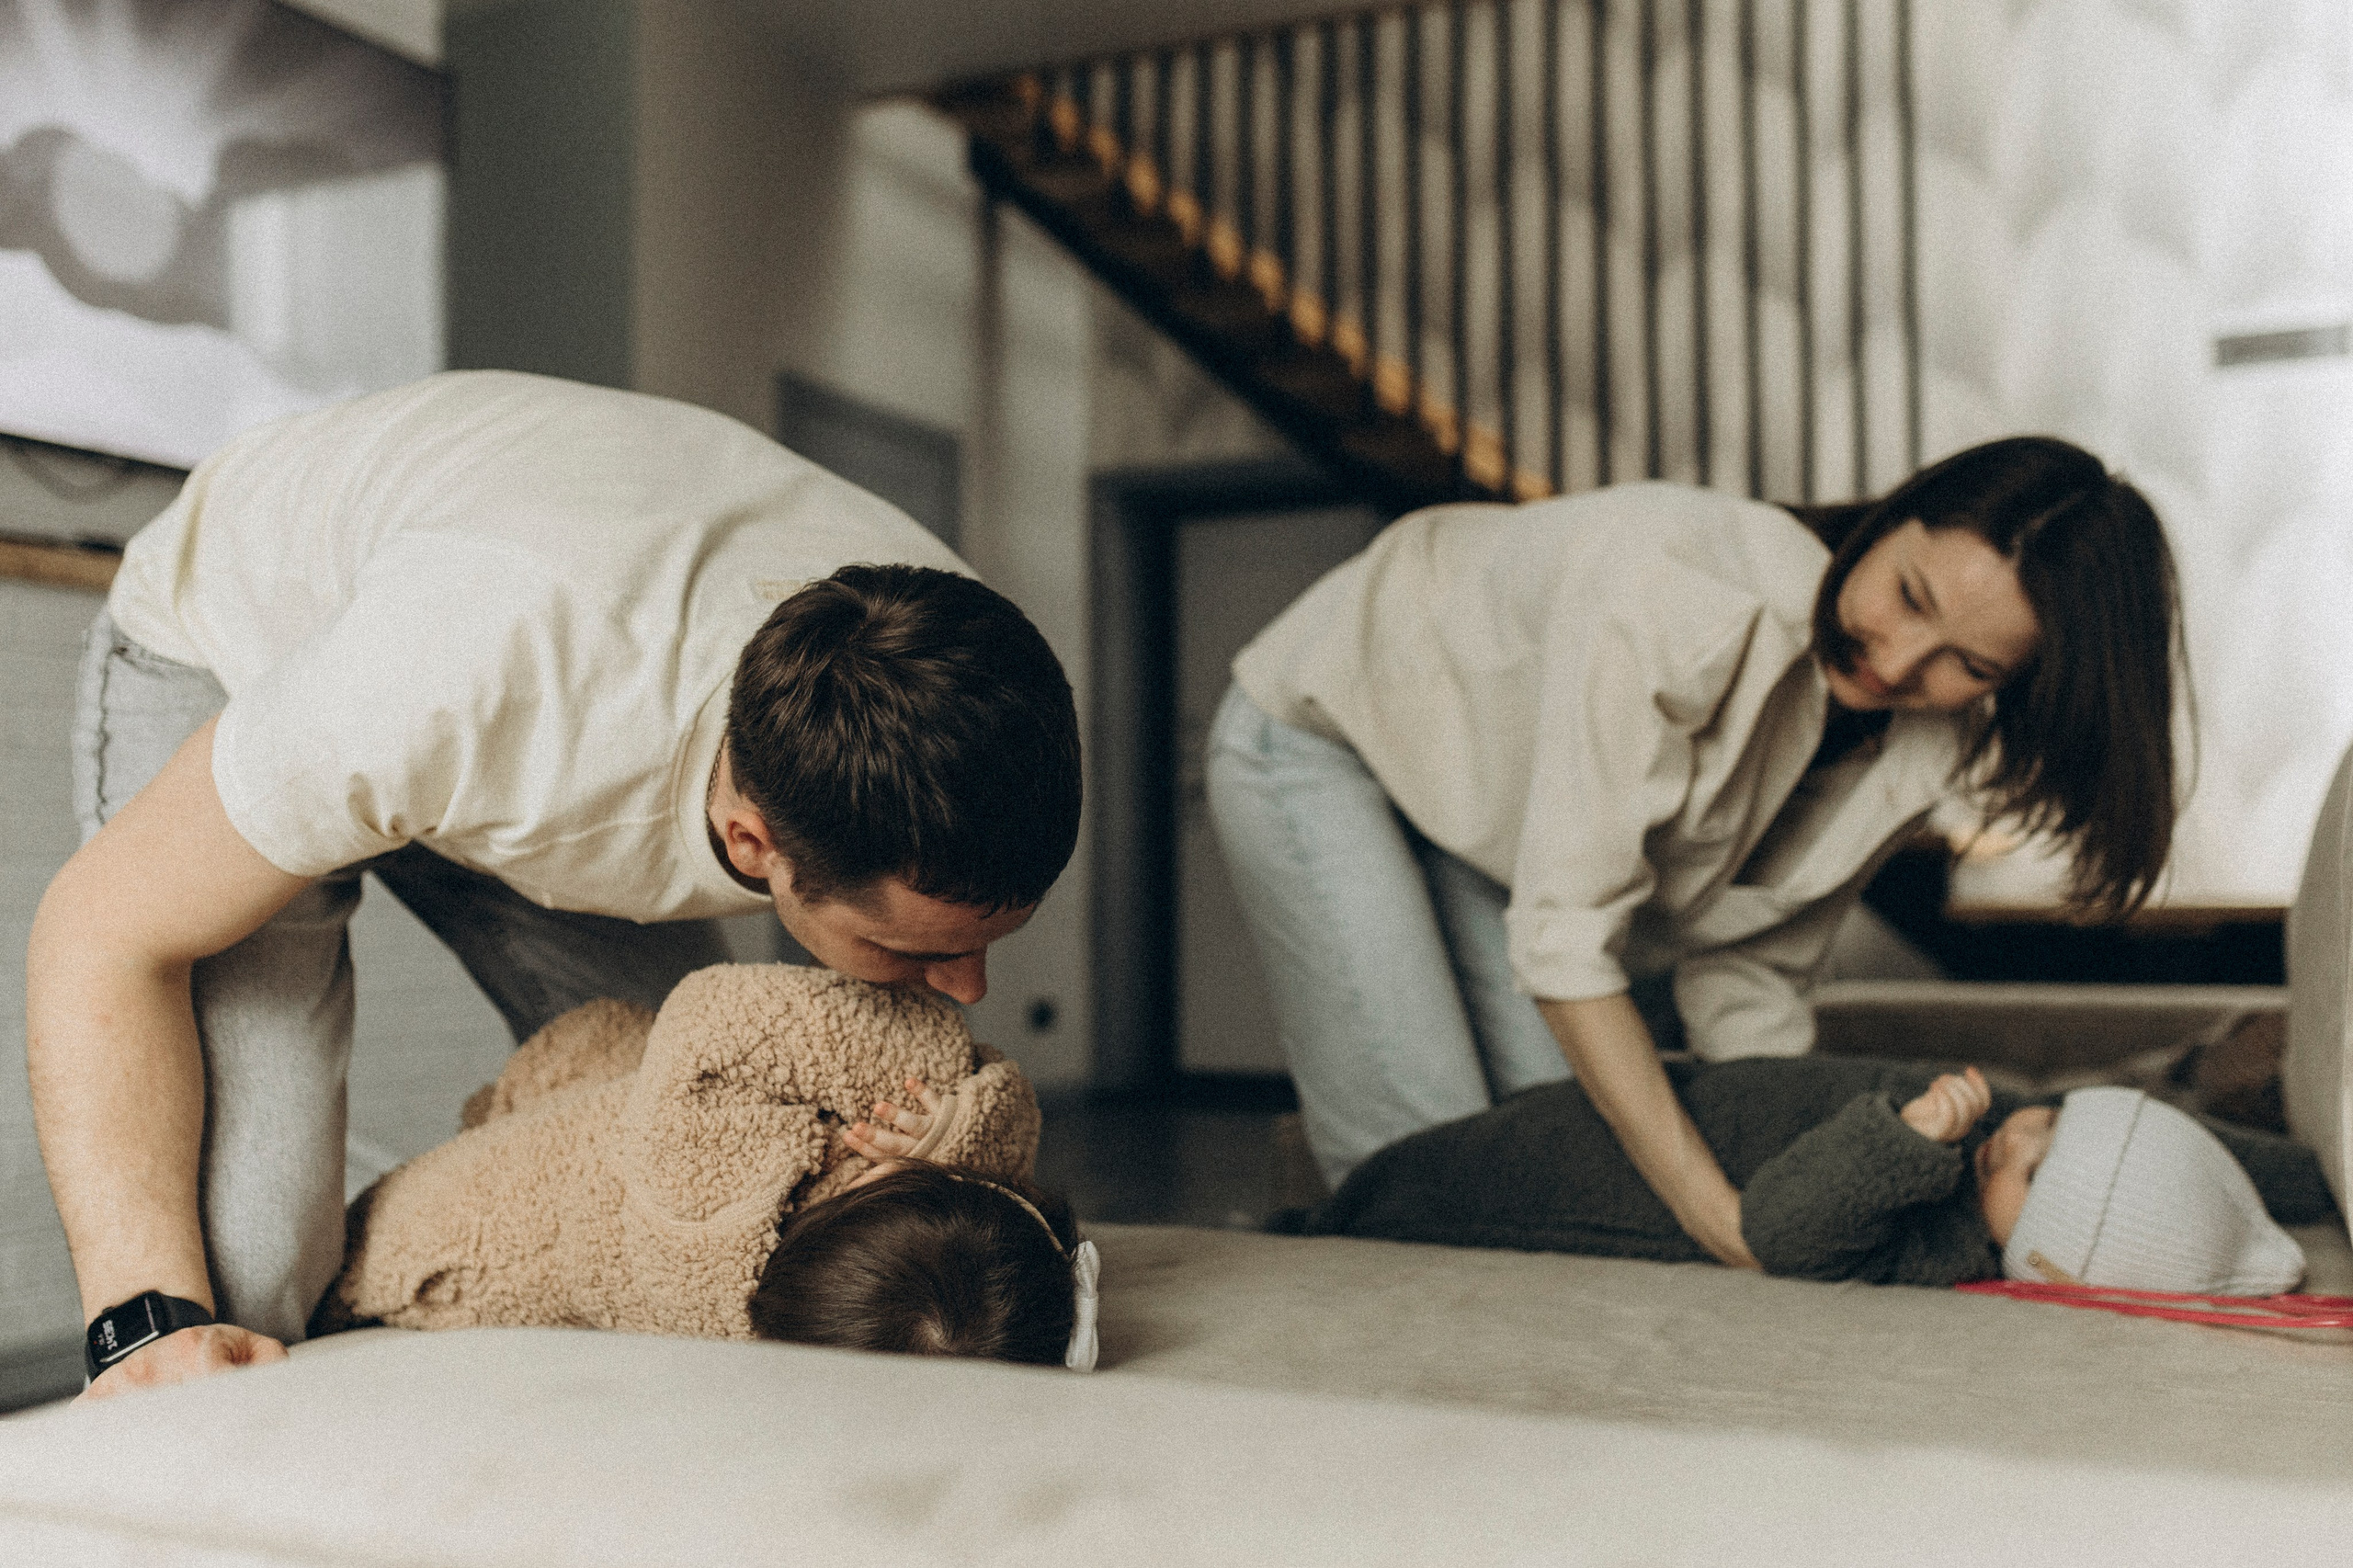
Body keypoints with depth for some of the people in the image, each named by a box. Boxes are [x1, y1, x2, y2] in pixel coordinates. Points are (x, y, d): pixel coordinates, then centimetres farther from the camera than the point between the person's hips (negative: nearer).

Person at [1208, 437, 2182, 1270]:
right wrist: (1711, 1204, -39)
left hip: (1498, 812, 6)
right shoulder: (1684, 591, -41)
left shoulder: (1928, 748, -17)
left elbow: (1746, 963, -8)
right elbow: (1563, 934, -38)